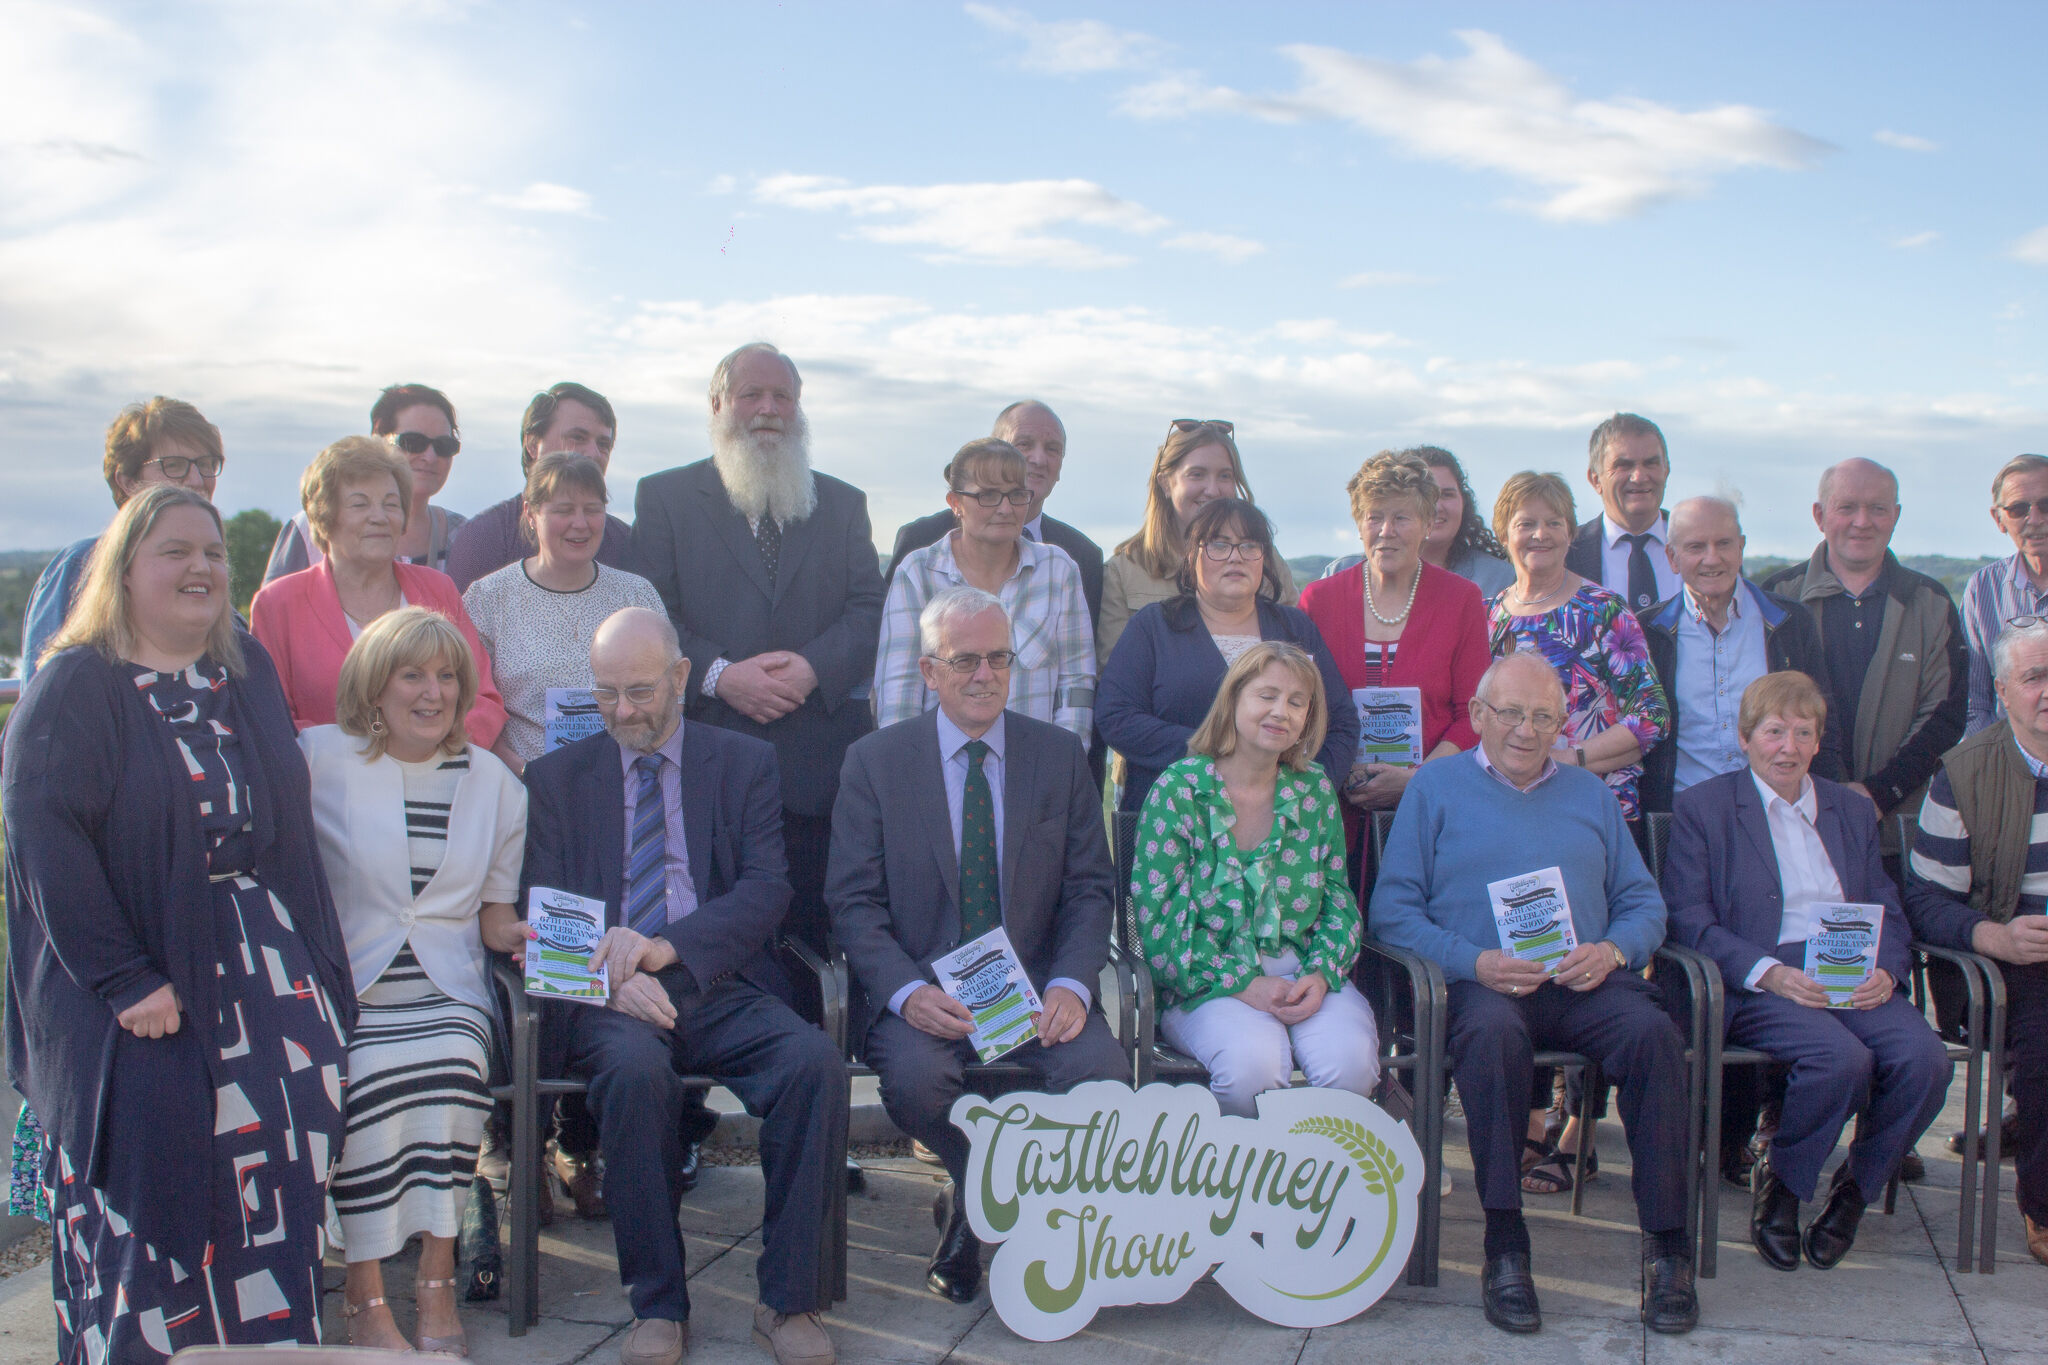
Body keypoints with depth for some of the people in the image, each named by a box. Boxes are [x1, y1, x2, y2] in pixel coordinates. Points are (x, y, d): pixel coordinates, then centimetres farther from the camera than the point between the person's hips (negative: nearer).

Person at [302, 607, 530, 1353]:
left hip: (447, 993, 2)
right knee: (369, 1083, -30)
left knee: (454, 1065, -29)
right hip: (344, 991, -2)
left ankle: (437, 1288, -15)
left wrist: (517, 935, -4)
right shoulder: (318, 758, 3)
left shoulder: (493, 781, 12)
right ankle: (365, 1300, -15)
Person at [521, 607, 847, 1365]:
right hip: (608, 995, 0)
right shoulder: (556, 777, 14)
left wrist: (669, 947, -18)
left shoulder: (745, 763, 12)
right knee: (636, 1069, -35)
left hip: (723, 990, 1)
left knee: (816, 1063, -29)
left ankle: (787, 1300, -14)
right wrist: (612, 974, -17)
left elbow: (766, 891, 0)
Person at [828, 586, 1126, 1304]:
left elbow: (1090, 889, 5)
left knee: (1104, 1071, -27)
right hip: (921, 987, -1)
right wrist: (906, 992, -20)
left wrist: (1070, 986, -14)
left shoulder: (1060, 756, 8)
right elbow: (854, 902, -2)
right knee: (916, 1077, -33)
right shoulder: (874, 761, 3)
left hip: (1033, 984, 2)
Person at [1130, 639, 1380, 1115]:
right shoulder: (1178, 790, -3)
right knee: (1255, 1063, -33)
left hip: (1305, 974, 3)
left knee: (1352, 1061, -27)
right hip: (1208, 983, -3)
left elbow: (1339, 898, 12)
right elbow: (1157, 917, -8)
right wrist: (1242, 983, -17)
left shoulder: (1315, 789, 10)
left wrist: (1322, 973, -9)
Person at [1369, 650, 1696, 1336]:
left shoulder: (1589, 793, 24)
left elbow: (1643, 901, 19)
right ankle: (1504, 1247, -27)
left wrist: (1613, 950, -5)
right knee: (1492, 1033, -37)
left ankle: (1666, 1243, -19)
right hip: (1484, 983, -3)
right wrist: (1474, 962, -12)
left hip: (1586, 980, 3)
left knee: (1653, 1033, -29)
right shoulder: (1437, 786, 13)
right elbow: (1393, 907, 4)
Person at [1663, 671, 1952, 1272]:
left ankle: (1854, 1188, 1)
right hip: (1753, 987, -5)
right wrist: (1768, 972, -17)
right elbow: (1688, 919, -3)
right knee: (1842, 1058, -33)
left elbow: (1887, 910, 17)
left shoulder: (1854, 810, 24)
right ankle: (1779, 1181, -4)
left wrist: (1885, 969, -6)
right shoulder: (1700, 807, 7)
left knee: (1925, 1059, -25)